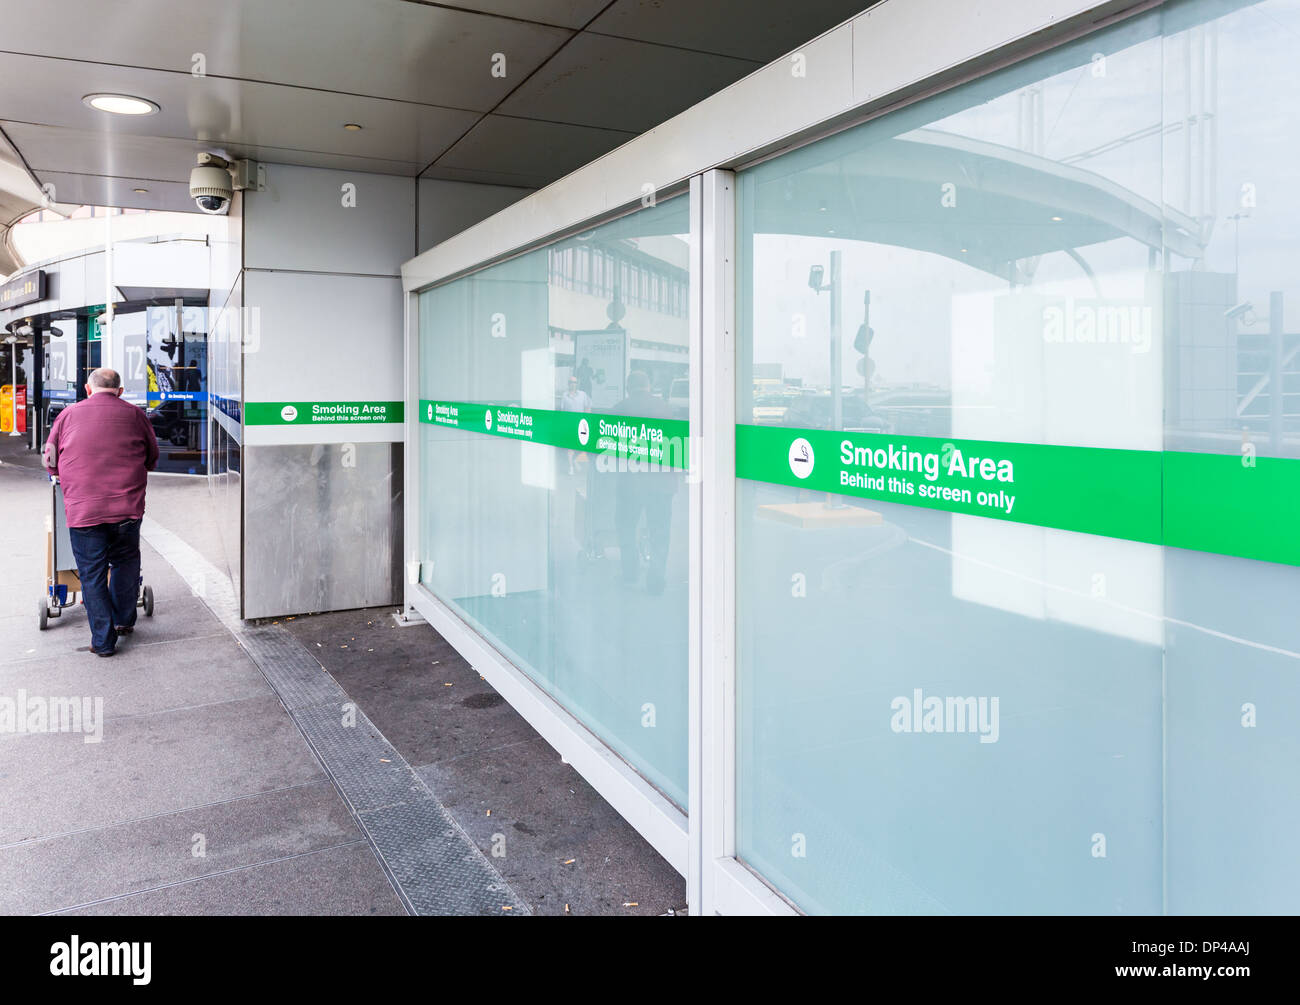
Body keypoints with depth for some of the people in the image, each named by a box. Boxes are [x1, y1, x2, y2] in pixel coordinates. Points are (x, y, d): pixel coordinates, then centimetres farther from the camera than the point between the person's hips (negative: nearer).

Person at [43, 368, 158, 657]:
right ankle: (124, 621, 31)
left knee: (92, 574, 6)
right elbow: (152, 458, 15)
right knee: (125, 562, 21)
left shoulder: (69, 414, 6)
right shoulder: (134, 414, 5)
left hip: (82, 510, 0)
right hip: (127, 508, 1)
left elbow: (51, 462, 13)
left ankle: (103, 641, 9)